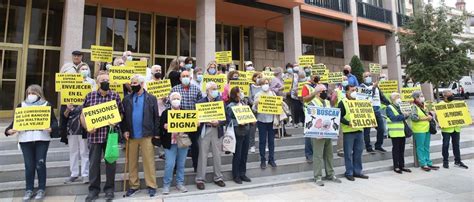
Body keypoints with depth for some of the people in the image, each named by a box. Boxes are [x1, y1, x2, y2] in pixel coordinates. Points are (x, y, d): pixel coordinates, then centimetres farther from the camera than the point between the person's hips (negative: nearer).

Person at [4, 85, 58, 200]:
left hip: (42, 139, -2)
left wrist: (52, 128, -21)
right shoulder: (22, 105, 12)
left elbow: (54, 120, -1)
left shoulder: (46, 105, 4)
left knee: (40, 164, 1)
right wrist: (9, 130, -7)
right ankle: (29, 190, 18)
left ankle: (41, 189, 13)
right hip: (25, 140, 2)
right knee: (29, 165, 5)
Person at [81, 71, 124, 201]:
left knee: (110, 162, 7)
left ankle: (109, 189, 20)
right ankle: (93, 189, 21)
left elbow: (121, 113, 7)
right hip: (94, 135, 1)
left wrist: (115, 122, -11)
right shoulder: (90, 96, 5)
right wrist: (87, 127, -4)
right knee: (94, 162, 7)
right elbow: (82, 114, 9)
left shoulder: (115, 96, 3)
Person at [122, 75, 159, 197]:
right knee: (132, 162, 11)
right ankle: (133, 186, 24)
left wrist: (156, 133, -4)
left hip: (147, 135, -3)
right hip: (131, 135, 3)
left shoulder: (151, 98, 1)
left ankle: (151, 186, 11)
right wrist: (125, 130, -4)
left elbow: (156, 117, 0)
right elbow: (123, 117, 9)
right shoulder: (127, 99, 9)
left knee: (149, 161, 2)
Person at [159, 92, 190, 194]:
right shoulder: (165, 112, 3)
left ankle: (180, 183, 24)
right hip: (170, 143, -2)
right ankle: (166, 185, 15)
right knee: (169, 164, -3)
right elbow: (160, 125, -2)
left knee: (181, 164, 10)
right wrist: (165, 126, -23)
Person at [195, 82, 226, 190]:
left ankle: (218, 178, 25)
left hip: (217, 131, 2)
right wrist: (206, 121, -17)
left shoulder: (221, 102, 6)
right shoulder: (200, 102, 1)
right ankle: (200, 179, 16)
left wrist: (218, 122, -15)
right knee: (202, 155, 4)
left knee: (217, 155, 10)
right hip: (204, 131, -2)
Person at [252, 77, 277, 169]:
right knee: (262, 141, 5)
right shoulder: (258, 95, -1)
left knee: (271, 140, 9)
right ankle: (263, 160, 17)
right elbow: (254, 108, -4)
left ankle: (271, 159, 23)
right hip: (261, 120, -2)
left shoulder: (273, 94, 7)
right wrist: (256, 104, -23)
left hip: (271, 120, 2)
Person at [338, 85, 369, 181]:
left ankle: (357, 171, 23)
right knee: (349, 153, 0)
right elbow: (339, 117, -12)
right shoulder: (342, 103, -6)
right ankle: (349, 173, 10)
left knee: (358, 152, 12)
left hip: (359, 130, 6)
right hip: (348, 131, -6)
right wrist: (348, 123, -24)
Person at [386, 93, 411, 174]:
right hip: (395, 133, -7)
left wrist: (407, 115, -1)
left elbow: (403, 117, 18)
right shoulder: (389, 108, -6)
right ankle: (396, 167, 6)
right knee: (396, 150, -2)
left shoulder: (400, 107, 20)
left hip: (402, 132, 8)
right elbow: (393, 118, -19)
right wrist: (403, 115, -17)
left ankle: (402, 166, 20)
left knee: (402, 150, 11)